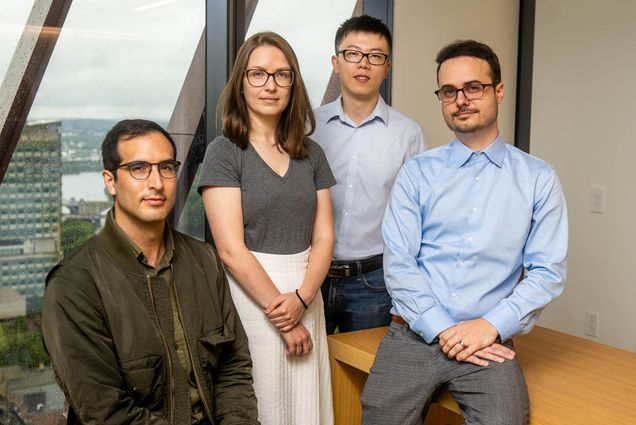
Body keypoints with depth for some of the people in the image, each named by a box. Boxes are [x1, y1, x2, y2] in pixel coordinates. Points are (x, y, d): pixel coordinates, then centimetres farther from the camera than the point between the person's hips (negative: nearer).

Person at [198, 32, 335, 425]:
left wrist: (301, 298, -12)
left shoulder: (311, 154, 9)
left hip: (305, 298, 4)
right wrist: (280, 314, -12)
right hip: (249, 295, -4)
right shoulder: (224, 152, -6)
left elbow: (324, 237, 4)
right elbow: (231, 249, -12)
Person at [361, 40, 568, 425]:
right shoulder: (417, 173, 5)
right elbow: (398, 264, -1)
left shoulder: (539, 179, 4)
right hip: (414, 334, 2)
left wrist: (491, 325, -11)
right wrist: (443, 330, -10)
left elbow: (548, 272, 0)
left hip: (490, 342, -1)